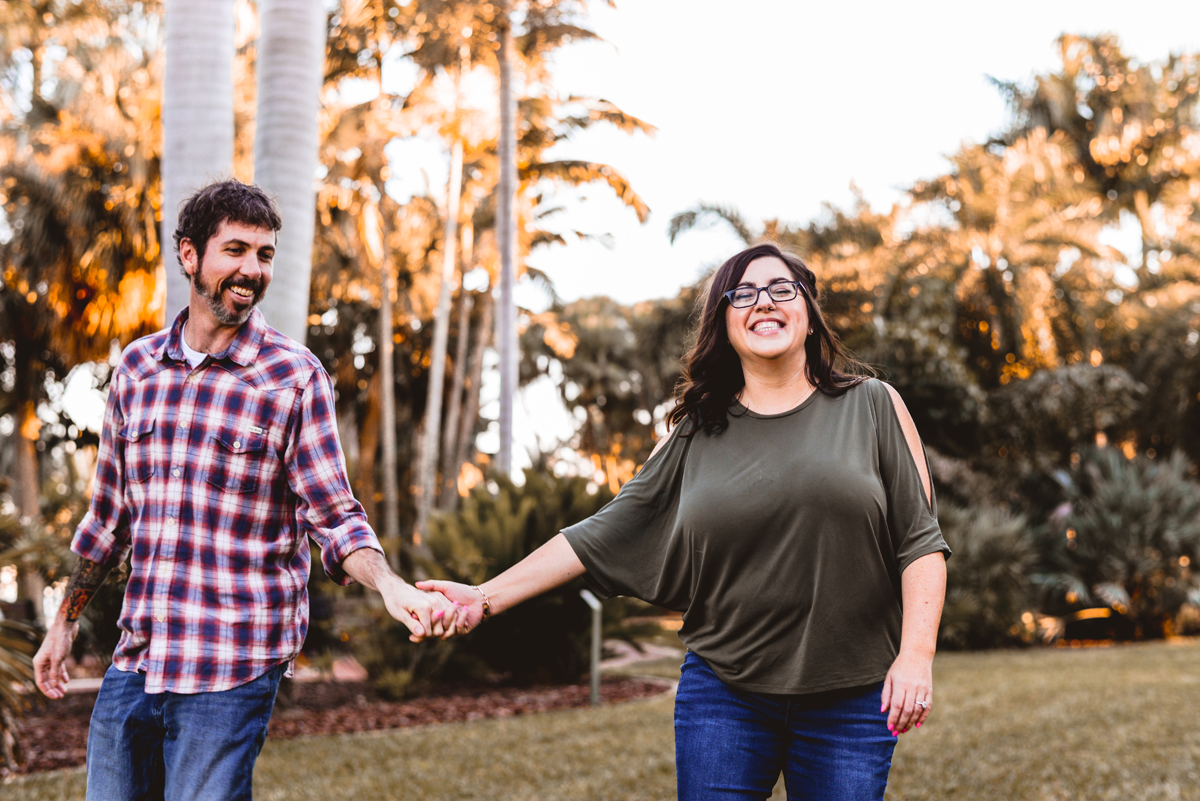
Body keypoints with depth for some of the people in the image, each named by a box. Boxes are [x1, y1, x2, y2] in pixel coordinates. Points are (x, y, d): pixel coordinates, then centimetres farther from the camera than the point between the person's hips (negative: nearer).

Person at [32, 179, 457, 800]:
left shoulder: (295, 377, -5)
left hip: (231, 671, -4)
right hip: (133, 661, 5)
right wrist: (65, 621, 21)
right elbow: (109, 515, 17)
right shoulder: (136, 367, 8)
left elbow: (334, 515, -7)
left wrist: (391, 587, -25)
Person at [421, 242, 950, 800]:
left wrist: (916, 654, -11)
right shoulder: (695, 434, 7)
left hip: (852, 698, -1)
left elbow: (919, 539, 1)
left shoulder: (872, 406, 4)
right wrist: (487, 597, 1)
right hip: (723, 694, 1)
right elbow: (607, 534, 7)